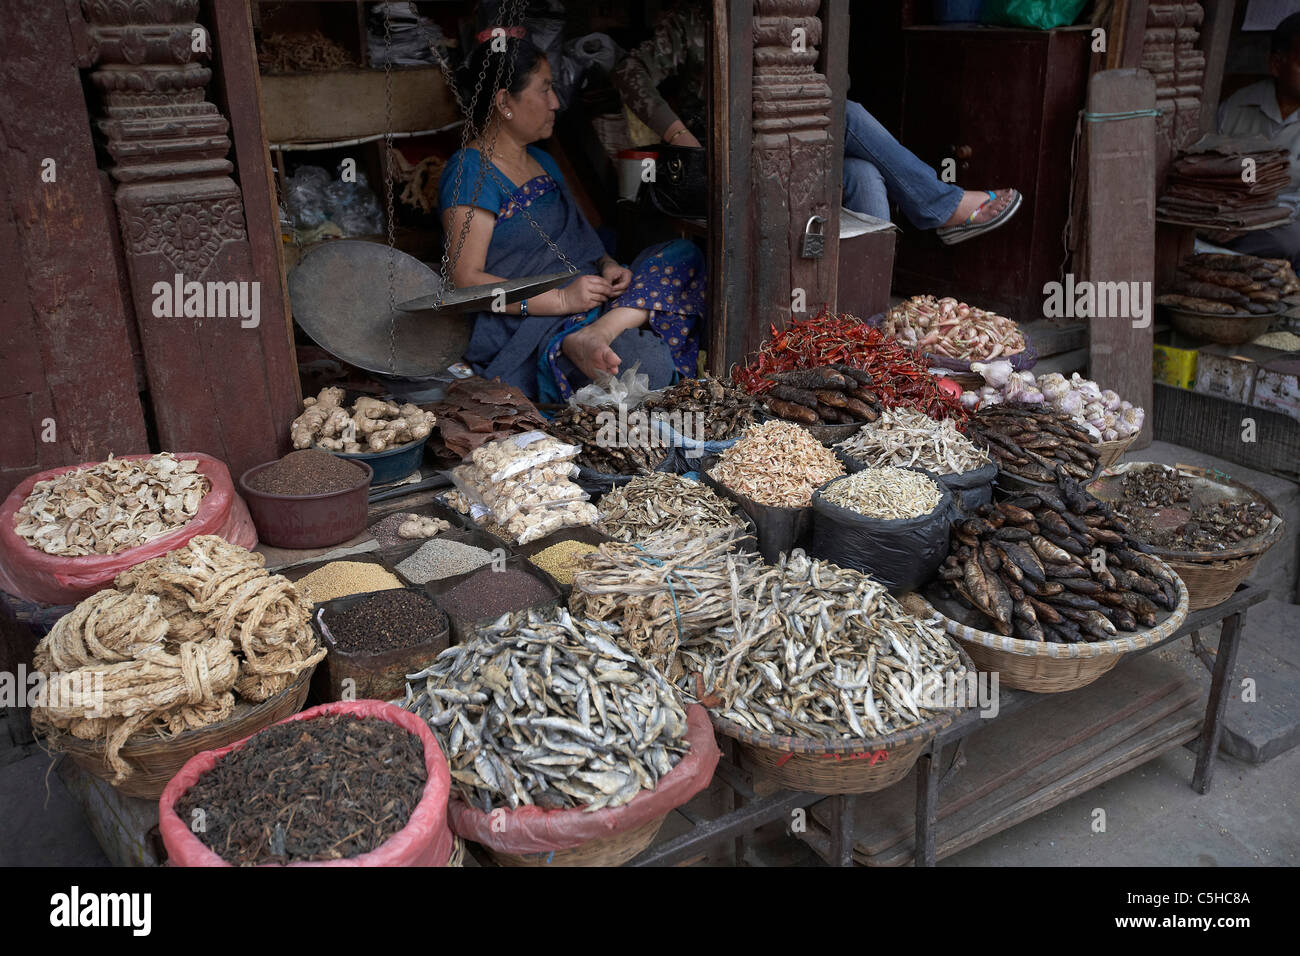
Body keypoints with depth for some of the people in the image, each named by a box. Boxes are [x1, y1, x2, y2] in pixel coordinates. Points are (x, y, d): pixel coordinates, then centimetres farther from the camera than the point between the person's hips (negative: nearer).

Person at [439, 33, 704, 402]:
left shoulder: (543, 161, 23)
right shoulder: (471, 173, -7)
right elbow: (466, 280, -15)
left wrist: (606, 266, 3)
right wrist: (561, 299, -21)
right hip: (528, 327, -11)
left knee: (683, 255, -10)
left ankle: (594, 335, -25)